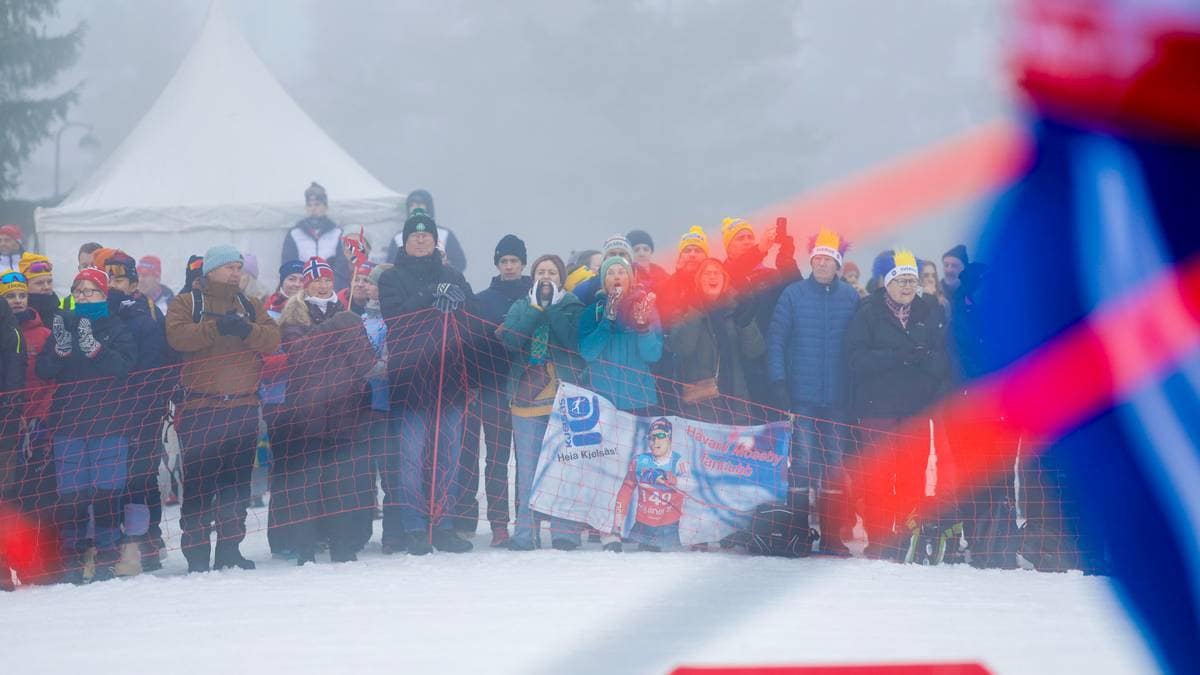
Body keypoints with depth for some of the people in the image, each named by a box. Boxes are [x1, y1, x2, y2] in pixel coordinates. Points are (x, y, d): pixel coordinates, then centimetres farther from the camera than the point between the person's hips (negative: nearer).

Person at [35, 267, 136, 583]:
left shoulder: (116, 328, 6)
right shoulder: (61, 324, 10)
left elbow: (125, 365, -10)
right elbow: (43, 370, 0)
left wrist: (95, 349, -24)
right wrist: (61, 349, -19)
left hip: (109, 421, -1)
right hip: (68, 422, 1)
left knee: (108, 491, -5)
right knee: (71, 494, -3)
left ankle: (107, 558, 1)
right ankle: (72, 560, 3)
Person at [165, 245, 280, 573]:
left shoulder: (250, 306, 17)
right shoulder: (186, 303, 6)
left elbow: (273, 339, 2)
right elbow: (177, 335, -13)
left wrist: (247, 330, -17)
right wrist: (216, 327, -23)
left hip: (243, 407, 4)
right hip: (199, 407, -4)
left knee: (237, 481, 6)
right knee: (199, 480, -8)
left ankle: (230, 549, 13)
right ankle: (196, 552, -6)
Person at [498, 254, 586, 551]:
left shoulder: (572, 306, 7)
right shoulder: (520, 307, 14)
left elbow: (575, 340, -12)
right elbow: (511, 339, -5)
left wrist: (553, 308, -10)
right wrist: (536, 308, -9)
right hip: (528, 397, 2)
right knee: (527, 469, 0)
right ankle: (525, 533, 2)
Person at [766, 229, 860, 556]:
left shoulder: (851, 297, 6)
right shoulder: (793, 294, 1)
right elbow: (776, 338, 0)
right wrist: (779, 382, -9)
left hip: (838, 398, 2)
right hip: (802, 396, -2)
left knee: (835, 466, 4)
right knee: (802, 462, -6)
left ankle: (831, 536, 8)